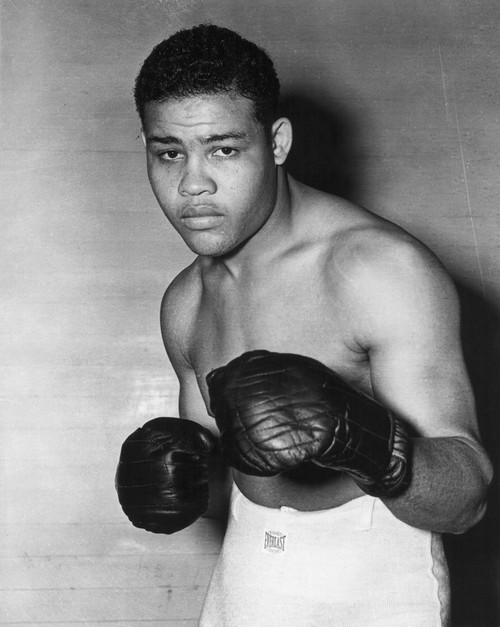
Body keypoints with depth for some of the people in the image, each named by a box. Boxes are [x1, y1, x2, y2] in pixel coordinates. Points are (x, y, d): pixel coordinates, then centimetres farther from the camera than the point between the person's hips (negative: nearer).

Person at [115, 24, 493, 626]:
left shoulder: (386, 268, -23)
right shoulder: (185, 302, -2)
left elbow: (466, 500, -23)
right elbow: (213, 470, 9)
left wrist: (367, 440, -42)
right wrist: (180, 467, -12)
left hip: (373, 578, -5)